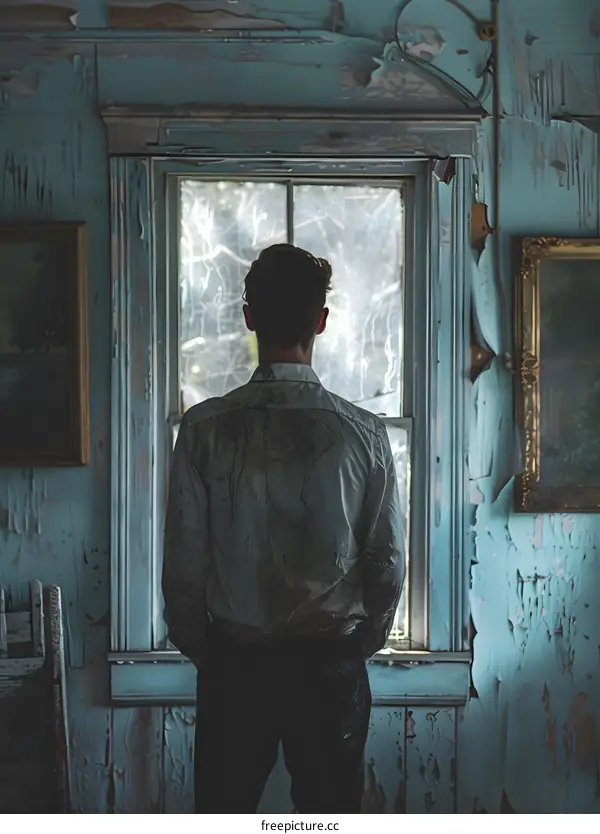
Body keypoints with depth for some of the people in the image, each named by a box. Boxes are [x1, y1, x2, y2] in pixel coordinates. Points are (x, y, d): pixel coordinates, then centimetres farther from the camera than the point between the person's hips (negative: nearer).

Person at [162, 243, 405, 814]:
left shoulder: (205, 428, -11)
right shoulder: (362, 433, -10)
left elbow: (183, 560, -8)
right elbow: (388, 562, -5)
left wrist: (201, 651, 9)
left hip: (233, 663, 0)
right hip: (331, 665, 0)